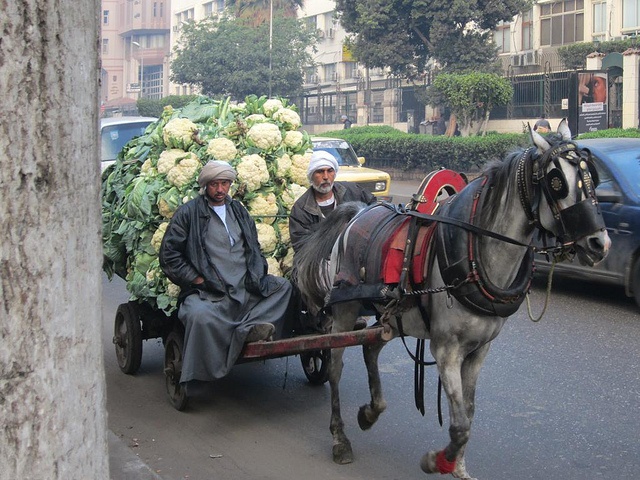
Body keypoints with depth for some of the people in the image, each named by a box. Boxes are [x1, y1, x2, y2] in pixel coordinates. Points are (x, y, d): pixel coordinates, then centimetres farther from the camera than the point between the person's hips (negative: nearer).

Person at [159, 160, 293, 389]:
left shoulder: (239, 211, 22)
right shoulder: (188, 212, 4)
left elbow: (254, 248, 30)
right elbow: (169, 254, 0)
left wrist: (257, 276, 11)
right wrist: (197, 280, -8)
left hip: (247, 287, 6)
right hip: (209, 292, -6)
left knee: (284, 286, -11)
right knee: (200, 316, -37)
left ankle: (250, 326, -28)